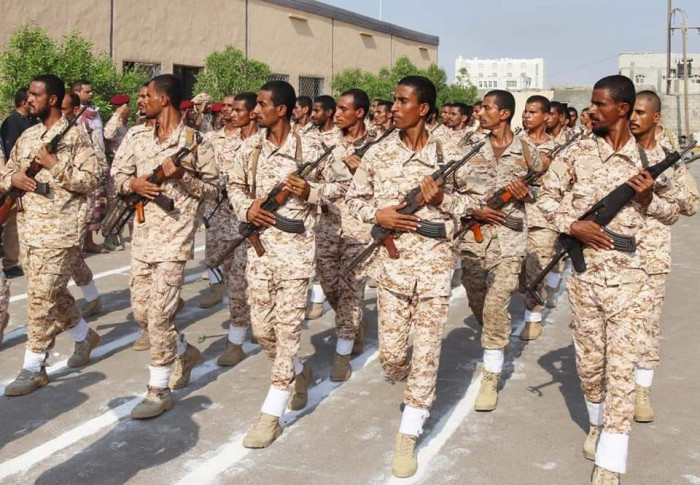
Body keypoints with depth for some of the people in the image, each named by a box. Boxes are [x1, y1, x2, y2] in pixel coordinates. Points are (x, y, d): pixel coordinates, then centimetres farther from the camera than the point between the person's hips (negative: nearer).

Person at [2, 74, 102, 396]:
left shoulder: (74, 136, -7)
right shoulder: (27, 136, 14)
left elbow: (92, 180, -13)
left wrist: (55, 164, -20)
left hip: (57, 230, -7)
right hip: (27, 227, 7)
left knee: (41, 297, -6)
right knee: (52, 292, 15)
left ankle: (33, 367, 2)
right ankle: (84, 335, 37)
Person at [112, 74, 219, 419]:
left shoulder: (194, 141, -6)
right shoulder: (137, 136, 8)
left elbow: (212, 189, -1)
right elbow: (117, 174, 12)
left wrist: (182, 175, -17)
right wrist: (133, 184, -9)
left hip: (175, 235, -6)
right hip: (142, 233, 6)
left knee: (159, 314, -7)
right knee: (141, 310, 13)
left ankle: (160, 391, 5)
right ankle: (184, 352, 38)